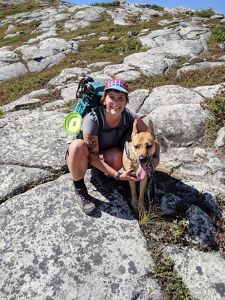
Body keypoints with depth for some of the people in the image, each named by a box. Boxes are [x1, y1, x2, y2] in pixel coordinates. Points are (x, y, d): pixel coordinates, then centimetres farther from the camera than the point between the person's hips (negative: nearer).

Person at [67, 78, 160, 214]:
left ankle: (101, 172, 3)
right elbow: (93, 156, -27)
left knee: (117, 156, -34)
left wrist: (156, 157, -34)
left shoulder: (129, 116, -22)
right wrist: (118, 175, -34)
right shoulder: (91, 120, -33)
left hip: (108, 154, 3)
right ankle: (80, 189, -14)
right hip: (84, 156, -2)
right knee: (78, 146, -38)